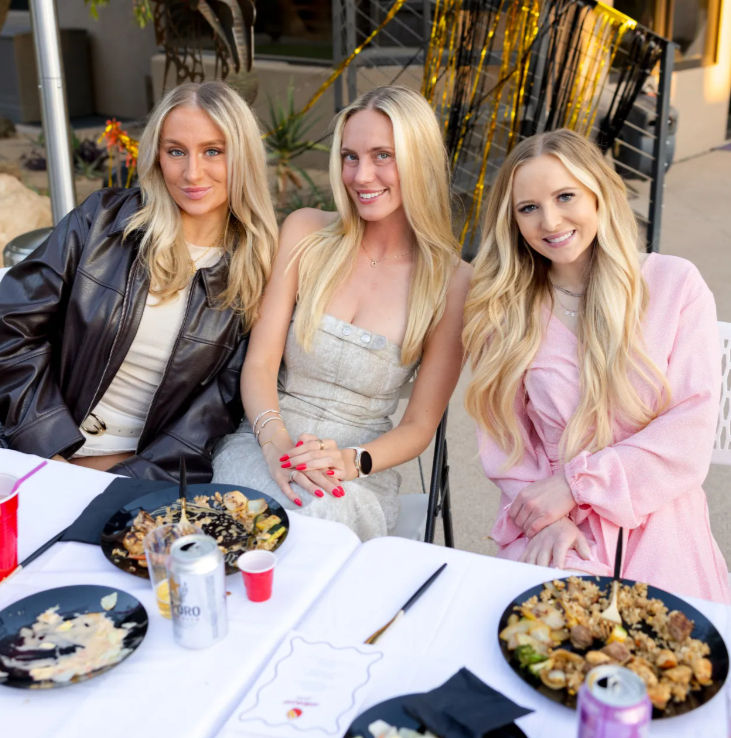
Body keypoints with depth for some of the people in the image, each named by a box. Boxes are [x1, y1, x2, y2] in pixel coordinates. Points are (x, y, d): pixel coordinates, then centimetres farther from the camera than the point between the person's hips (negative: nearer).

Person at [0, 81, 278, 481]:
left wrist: (136, 474, -15)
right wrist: (59, 453, -9)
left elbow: (221, 403, -3)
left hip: (153, 468, 1)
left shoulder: (255, 272, -1)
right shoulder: (103, 219, -1)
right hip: (49, 453, -1)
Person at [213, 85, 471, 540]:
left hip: (361, 474, -1)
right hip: (263, 446, 2)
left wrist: (352, 462, -18)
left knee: (320, 517, -36)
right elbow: (260, 363, 0)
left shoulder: (451, 281, -3)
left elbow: (420, 425, 1)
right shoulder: (306, 233, 3)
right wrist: (275, 442, -19)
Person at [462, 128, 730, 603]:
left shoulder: (674, 284, 0)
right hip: (556, 533, 1)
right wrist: (545, 517, -14)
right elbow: (507, 436, 3)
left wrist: (576, 482, -12)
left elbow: (690, 427, -5)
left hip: (656, 528, 0)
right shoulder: (504, 307, 5)